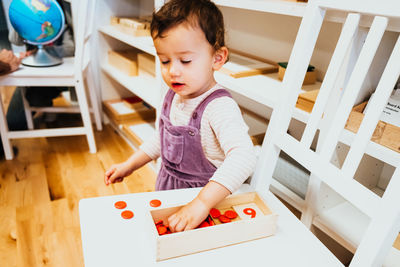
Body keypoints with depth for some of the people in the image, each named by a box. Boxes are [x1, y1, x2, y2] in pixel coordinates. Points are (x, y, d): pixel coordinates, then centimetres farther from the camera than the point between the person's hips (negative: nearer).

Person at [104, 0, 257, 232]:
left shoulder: (220, 107, -26)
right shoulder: (174, 96, 1)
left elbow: (243, 157, -40)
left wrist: (202, 203, -47)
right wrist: (129, 166, 17)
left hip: (203, 194, -6)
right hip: (167, 189, 6)